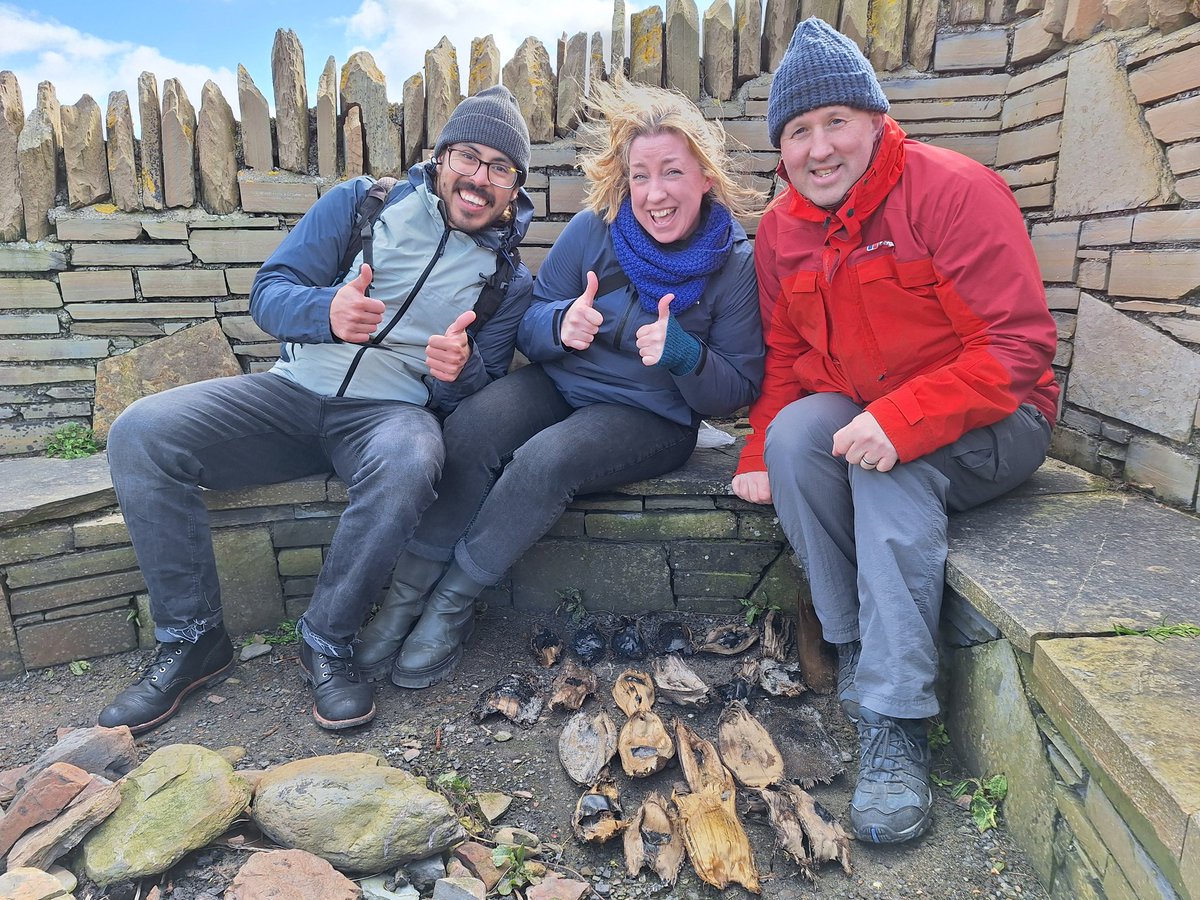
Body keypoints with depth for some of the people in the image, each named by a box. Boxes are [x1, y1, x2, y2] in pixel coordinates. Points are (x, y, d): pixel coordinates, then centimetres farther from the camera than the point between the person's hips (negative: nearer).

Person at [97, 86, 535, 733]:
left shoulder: (510, 283, 7)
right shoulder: (362, 203, 7)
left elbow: (482, 392, 7)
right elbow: (268, 293, 1)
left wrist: (460, 373, -18)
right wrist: (327, 311, -23)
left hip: (392, 411, -1)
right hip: (294, 391, 2)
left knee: (407, 465, -38)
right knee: (139, 434, -18)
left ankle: (326, 642, -15)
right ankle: (192, 639, -4)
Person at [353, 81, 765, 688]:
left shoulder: (735, 265, -8)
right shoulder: (593, 229, -4)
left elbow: (739, 389, -5)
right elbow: (528, 325, 3)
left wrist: (682, 354, -25)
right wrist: (561, 324, -21)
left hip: (652, 416, -2)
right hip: (560, 384, 3)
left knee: (545, 462, -32)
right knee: (467, 432, -27)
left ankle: (455, 597, -11)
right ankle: (408, 591, -12)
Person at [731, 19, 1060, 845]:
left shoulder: (953, 189, -15)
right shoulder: (781, 229, 4)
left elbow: (1021, 343, -21)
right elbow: (786, 357, 8)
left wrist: (900, 421, -32)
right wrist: (759, 454, -6)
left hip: (984, 427, -4)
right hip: (852, 418, 5)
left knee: (890, 463, -33)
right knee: (796, 430, -25)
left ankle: (897, 722, -26)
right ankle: (856, 647, -13)